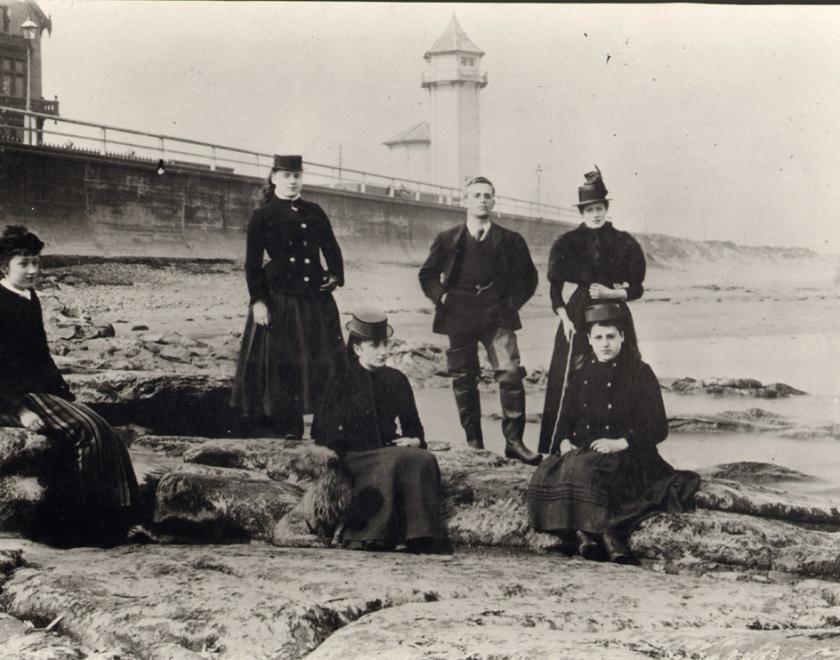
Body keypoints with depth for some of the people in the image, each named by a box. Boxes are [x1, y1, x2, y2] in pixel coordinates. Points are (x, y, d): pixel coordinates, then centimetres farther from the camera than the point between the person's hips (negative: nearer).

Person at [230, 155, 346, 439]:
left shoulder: (314, 212, 12)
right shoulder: (262, 216, 1)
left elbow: (332, 248, 15)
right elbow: (252, 262, -2)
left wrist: (335, 276, -4)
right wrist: (257, 301, -10)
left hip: (316, 299, 4)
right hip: (278, 300, -4)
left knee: (323, 362, 2)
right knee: (280, 363, -1)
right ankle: (286, 426, 7)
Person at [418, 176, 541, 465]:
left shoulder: (510, 240, 10)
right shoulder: (448, 240, 11)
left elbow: (528, 276, 17)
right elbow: (427, 274, 17)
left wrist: (512, 302, 5)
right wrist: (442, 298, 2)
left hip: (497, 316, -1)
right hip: (459, 317, 1)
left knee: (511, 374, -15)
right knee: (463, 381, 3)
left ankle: (514, 441, -10)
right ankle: (473, 442, 13)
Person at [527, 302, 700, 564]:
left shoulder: (640, 374, 1)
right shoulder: (582, 374, 16)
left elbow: (658, 429, -3)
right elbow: (566, 417, 21)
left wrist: (621, 443, -16)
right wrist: (565, 442, -2)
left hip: (626, 457, -5)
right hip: (582, 451, 5)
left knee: (581, 468, -36)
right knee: (547, 476, -27)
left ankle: (586, 532, -36)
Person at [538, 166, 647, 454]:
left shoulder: (624, 244, 4)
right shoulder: (567, 244, 5)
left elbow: (636, 289, 6)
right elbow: (556, 289, 5)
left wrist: (610, 293, -10)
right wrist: (564, 317, -6)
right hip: (577, 316, 0)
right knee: (573, 377, -6)